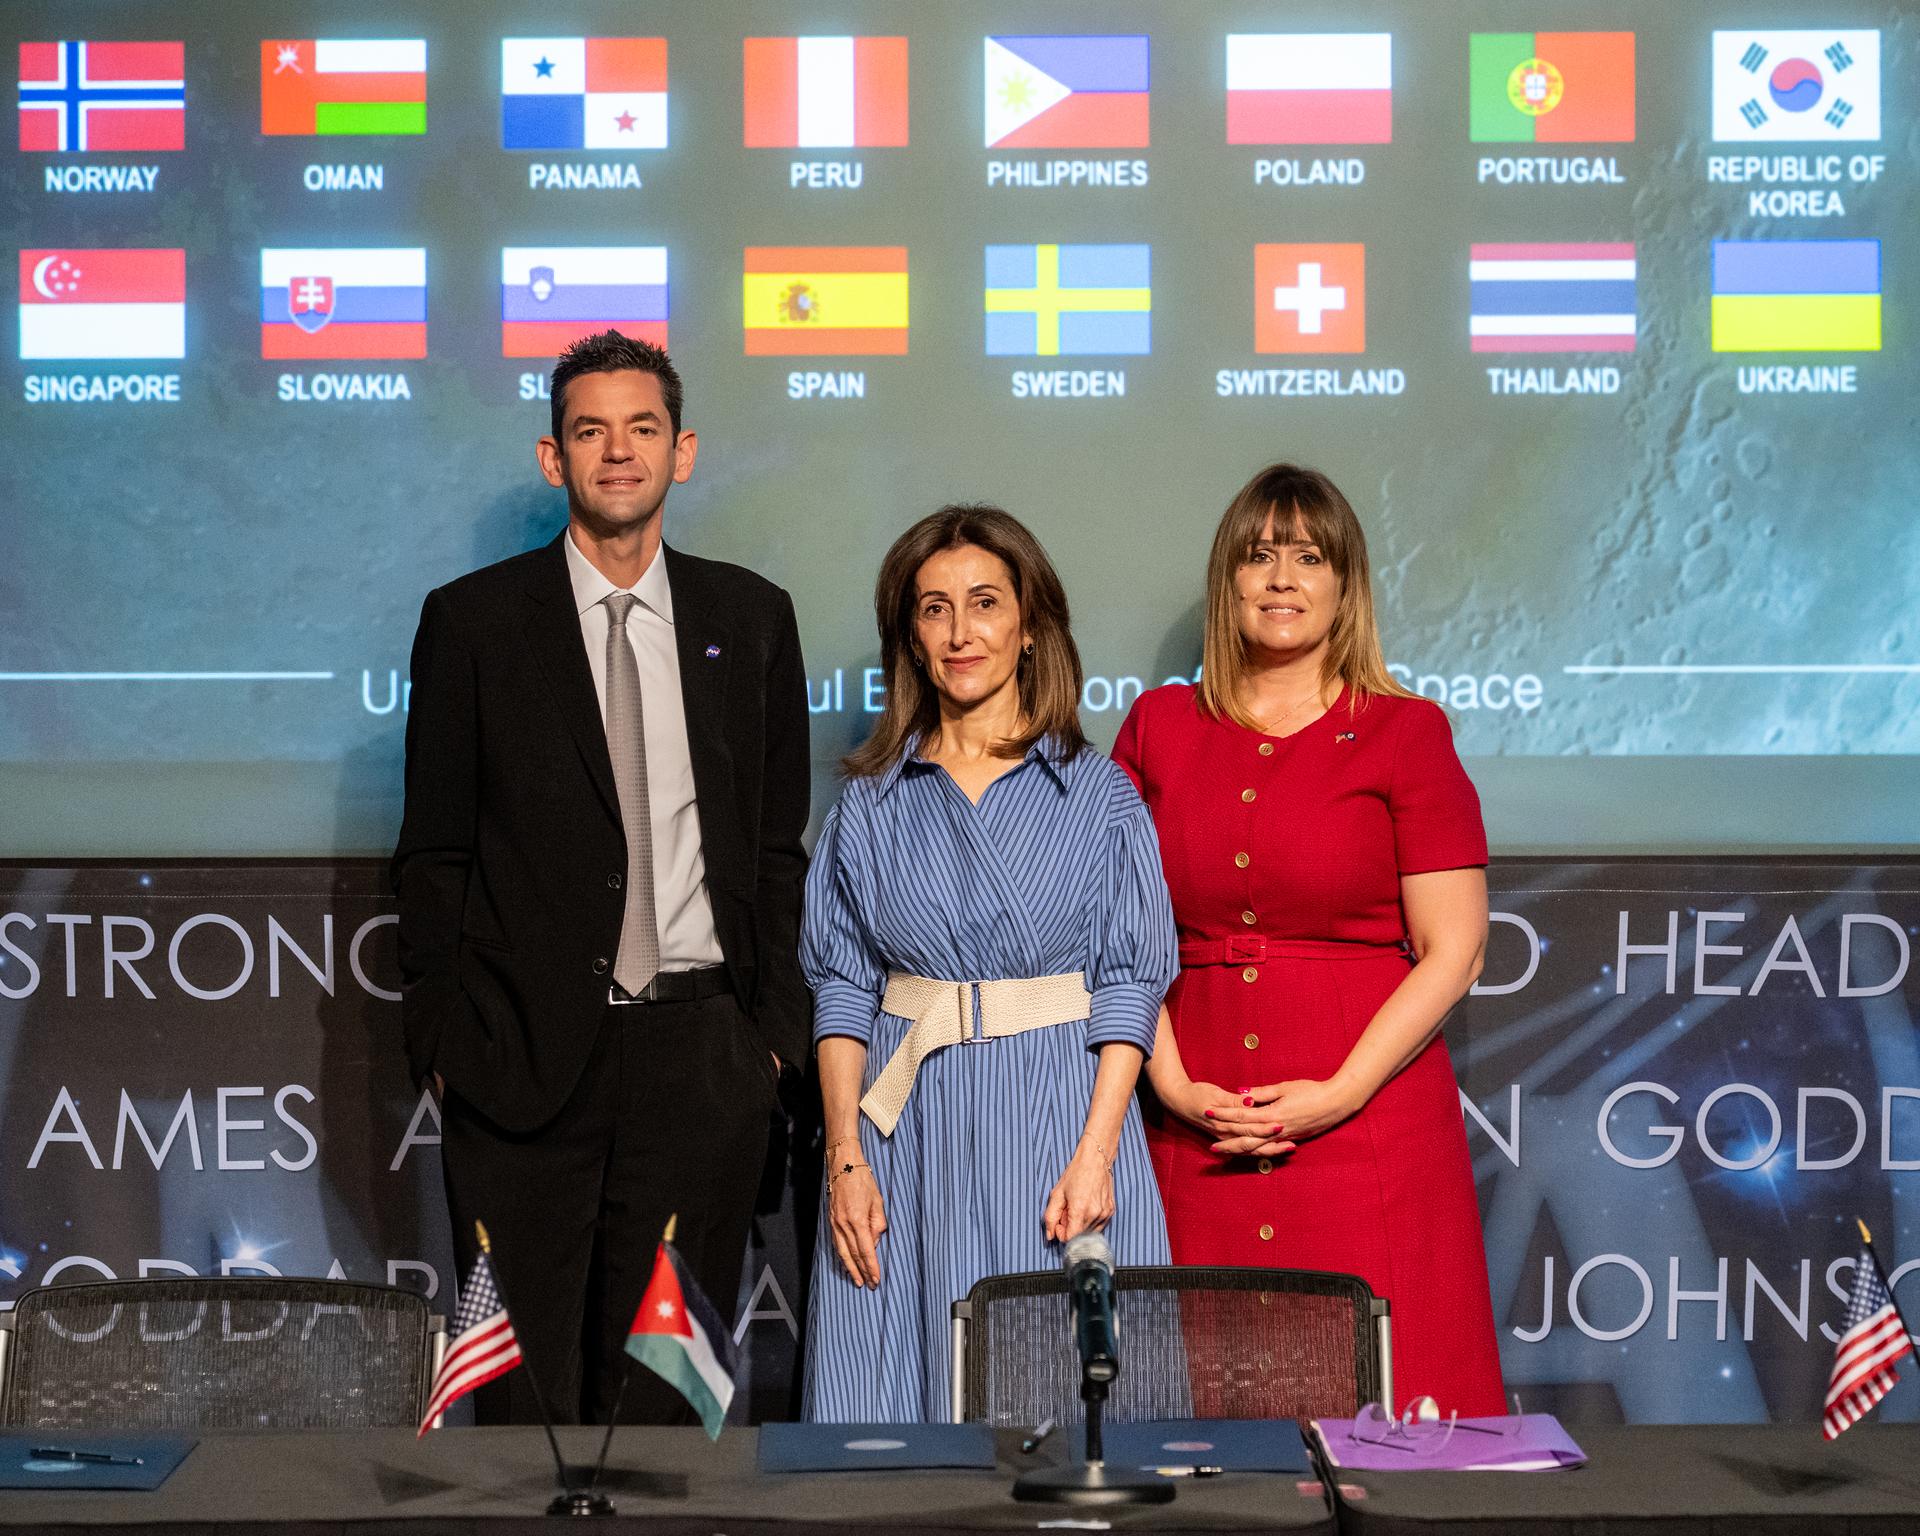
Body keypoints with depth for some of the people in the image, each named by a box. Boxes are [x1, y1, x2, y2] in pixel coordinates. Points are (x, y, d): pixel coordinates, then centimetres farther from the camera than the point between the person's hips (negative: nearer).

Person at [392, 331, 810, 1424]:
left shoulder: (751, 618, 9)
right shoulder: (474, 620, 2)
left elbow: (780, 844, 11)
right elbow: (433, 855, 3)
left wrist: (772, 1032, 4)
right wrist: (446, 1044, -4)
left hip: (699, 1057, 2)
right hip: (525, 1058, -2)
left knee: (668, 1382, 6)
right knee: (525, 1384, 1)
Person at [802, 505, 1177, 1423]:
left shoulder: (1098, 795, 4)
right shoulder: (873, 802, 9)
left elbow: (1130, 984, -1)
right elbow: (841, 987, 7)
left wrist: (1095, 1156, -12)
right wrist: (846, 1159, -4)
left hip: (1059, 1117, -2)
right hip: (907, 1131, 2)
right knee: (890, 1388, 0)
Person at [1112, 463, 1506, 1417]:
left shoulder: (1404, 734, 1)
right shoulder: (1160, 728, 10)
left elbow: (1453, 951, -3)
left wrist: (1341, 1093, -11)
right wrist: (1171, 1082, -5)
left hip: (1367, 1117, -2)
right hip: (1197, 1134, 2)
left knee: (1373, 1393, -4)